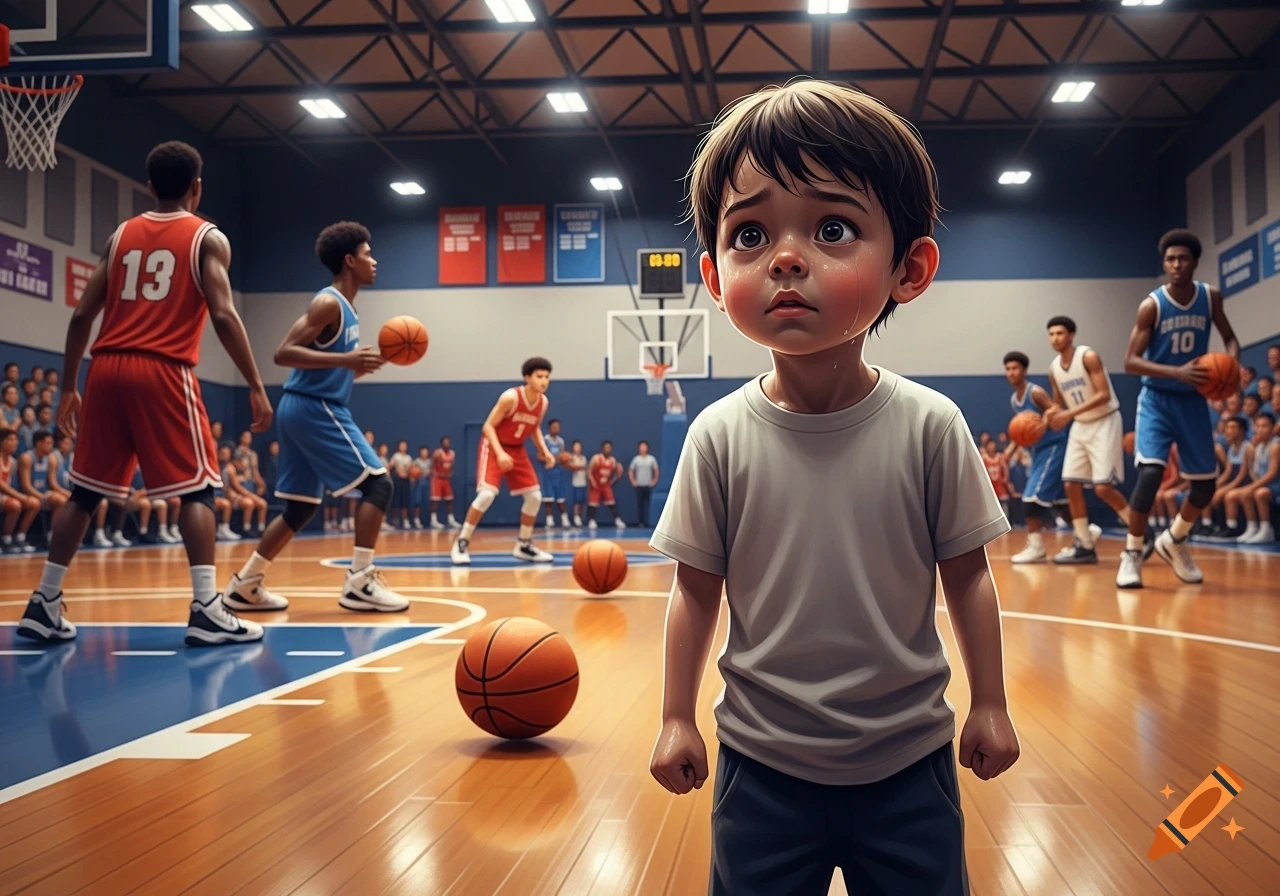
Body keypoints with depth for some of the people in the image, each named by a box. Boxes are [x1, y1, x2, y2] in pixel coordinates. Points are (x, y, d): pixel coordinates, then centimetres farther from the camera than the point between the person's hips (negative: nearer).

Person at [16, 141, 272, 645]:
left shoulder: (121, 235, 17)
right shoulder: (208, 238, 4)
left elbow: (82, 315, 13)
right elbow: (223, 316, -9)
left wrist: (69, 387, 20)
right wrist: (256, 386, -6)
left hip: (107, 369, 5)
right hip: (164, 372, -5)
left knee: (86, 491, 13)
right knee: (198, 488, 0)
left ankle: (44, 605, 15)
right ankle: (206, 611, -9)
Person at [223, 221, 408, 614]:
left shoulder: (345, 308, 18)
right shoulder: (329, 303, -11)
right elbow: (284, 353, -21)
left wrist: (362, 364, 13)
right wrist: (346, 360, -27)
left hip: (307, 409, 10)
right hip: (315, 409, -10)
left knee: (301, 506, 13)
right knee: (377, 482, -10)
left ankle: (244, 585, 18)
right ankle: (359, 583, -12)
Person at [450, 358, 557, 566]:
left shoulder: (543, 402, -5)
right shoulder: (510, 397, -25)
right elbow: (488, 426, -21)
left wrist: (544, 451, -2)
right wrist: (499, 452, -33)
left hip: (517, 449, 7)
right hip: (494, 447, -7)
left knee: (535, 496, 1)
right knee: (487, 494, -23)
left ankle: (523, 546, 16)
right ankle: (461, 544, -10)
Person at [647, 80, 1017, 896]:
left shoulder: (930, 426, -12)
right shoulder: (720, 436, -11)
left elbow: (966, 575, -2)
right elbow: (698, 589, -2)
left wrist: (990, 704, 3)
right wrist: (677, 719, 1)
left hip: (909, 762, 0)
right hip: (763, 765, 0)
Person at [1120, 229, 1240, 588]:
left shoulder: (1210, 297, -3)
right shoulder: (1151, 305, -14)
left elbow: (1229, 338, 9)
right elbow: (1131, 362, -17)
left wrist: (1231, 364, -15)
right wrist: (1178, 372, -31)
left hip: (1193, 400, 4)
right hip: (1157, 398, -4)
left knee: (1206, 484, 8)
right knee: (1150, 472, -22)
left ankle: (1173, 541, 34)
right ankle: (1131, 555, -8)